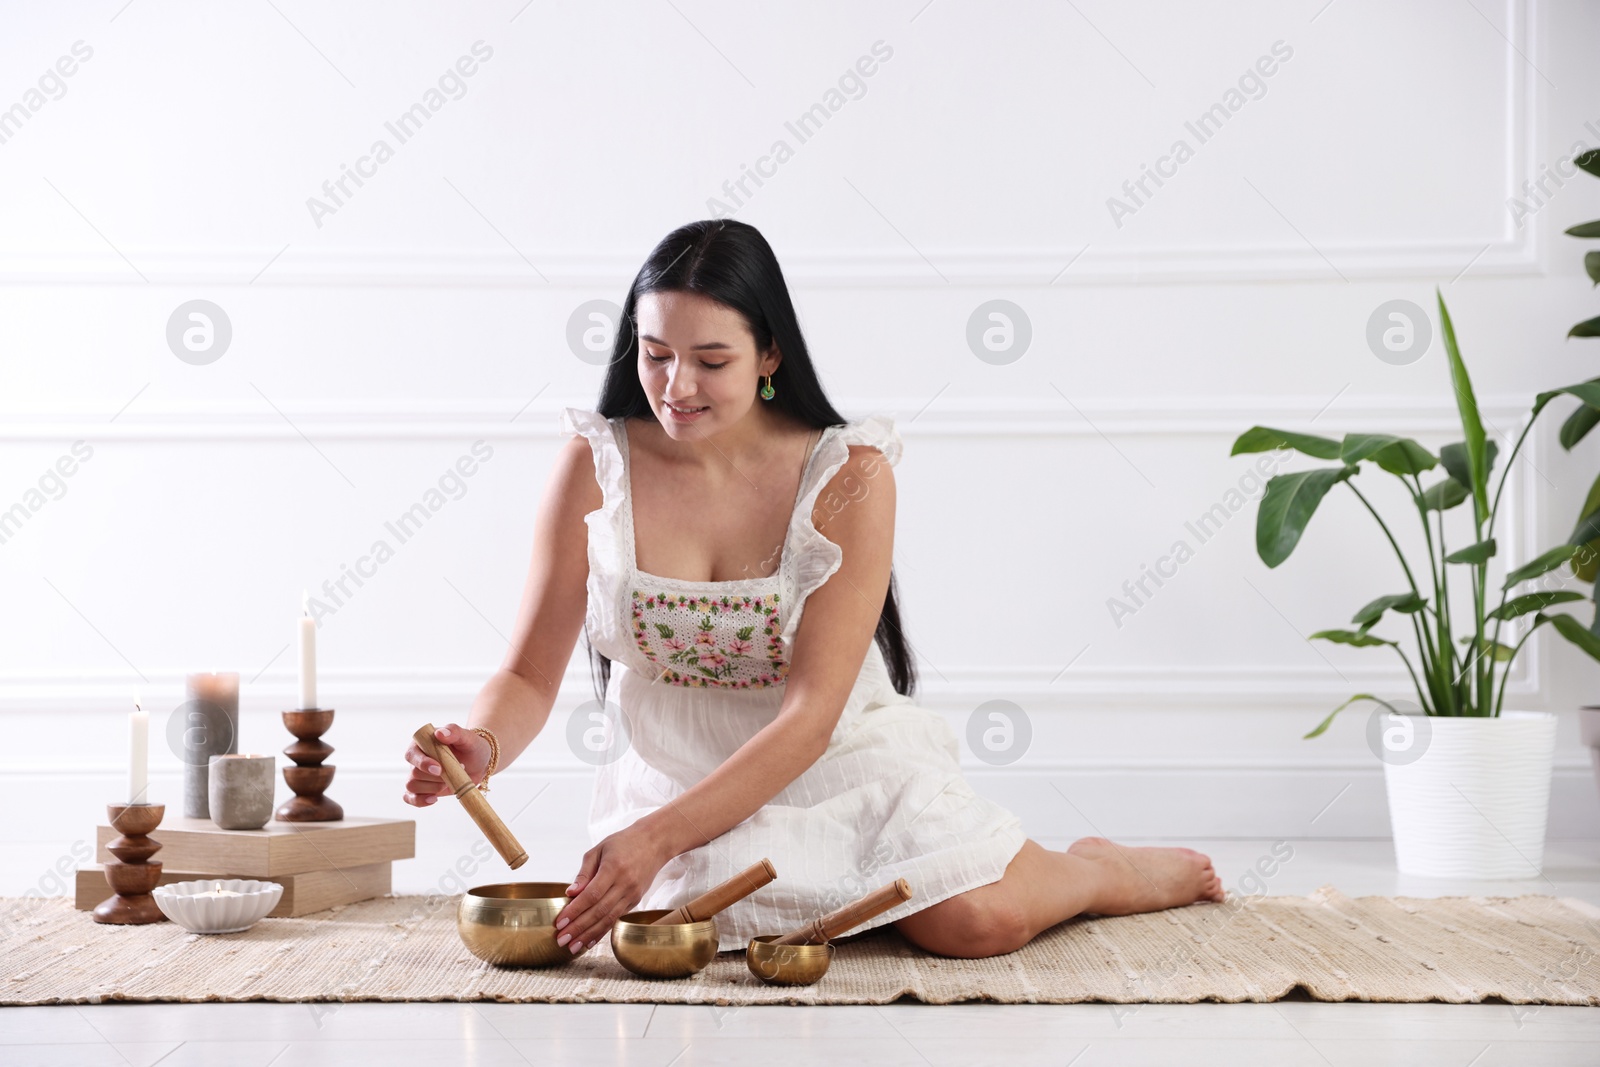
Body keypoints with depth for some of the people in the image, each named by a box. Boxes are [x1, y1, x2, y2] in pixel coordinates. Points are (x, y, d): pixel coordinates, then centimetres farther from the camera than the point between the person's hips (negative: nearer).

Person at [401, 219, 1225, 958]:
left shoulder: (848, 476, -15)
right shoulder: (595, 466, -8)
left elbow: (811, 717, -19)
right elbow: (530, 673, -7)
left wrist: (657, 837, -30)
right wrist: (481, 746, -32)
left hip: (842, 768, -2)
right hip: (674, 777, 2)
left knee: (979, 922, -27)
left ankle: (1098, 872, 11)